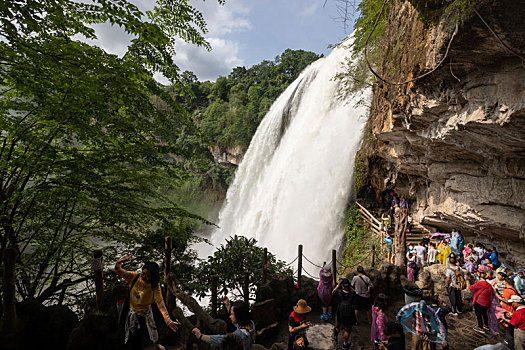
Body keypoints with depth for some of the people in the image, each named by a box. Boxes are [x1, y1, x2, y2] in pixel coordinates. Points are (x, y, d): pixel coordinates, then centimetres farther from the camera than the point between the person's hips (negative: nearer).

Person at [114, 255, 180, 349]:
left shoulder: (155, 286, -21)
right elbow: (118, 271, -22)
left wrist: (168, 320, -38)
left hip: (146, 315, -2)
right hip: (132, 314, 2)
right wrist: (119, 263, -47)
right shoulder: (134, 277, -17)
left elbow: (160, 302, -27)